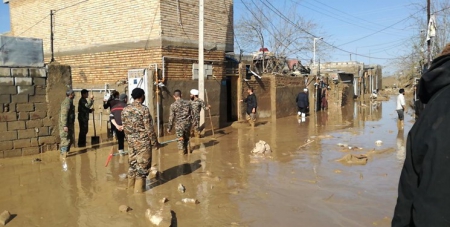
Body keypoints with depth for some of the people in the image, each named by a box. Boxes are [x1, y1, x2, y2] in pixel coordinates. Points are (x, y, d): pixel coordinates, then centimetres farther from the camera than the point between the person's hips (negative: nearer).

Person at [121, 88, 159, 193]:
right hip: (143, 142, -6)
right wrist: (154, 142, -5)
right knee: (142, 166, 4)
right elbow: (149, 128, -15)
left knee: (132, 164, 17)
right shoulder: (144, 109, -15)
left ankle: (131, 187, 27)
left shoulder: (125, 110, 3)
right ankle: (138, 189, 11)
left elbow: (124, 127, 9)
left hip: (131, 141, 6)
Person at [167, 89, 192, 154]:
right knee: (187, 138, 20)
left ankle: (182, 151, 19)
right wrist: (192, 123, 16)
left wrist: (169, 128, 0)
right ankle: (187, 149, 28)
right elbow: (191, 114, 3)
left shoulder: (173, 105, -11)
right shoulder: (187, 103, -1)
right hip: (187, 123, 3)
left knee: (180, 139, 10)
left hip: (179, 125, -3)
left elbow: (171, 117, -9)